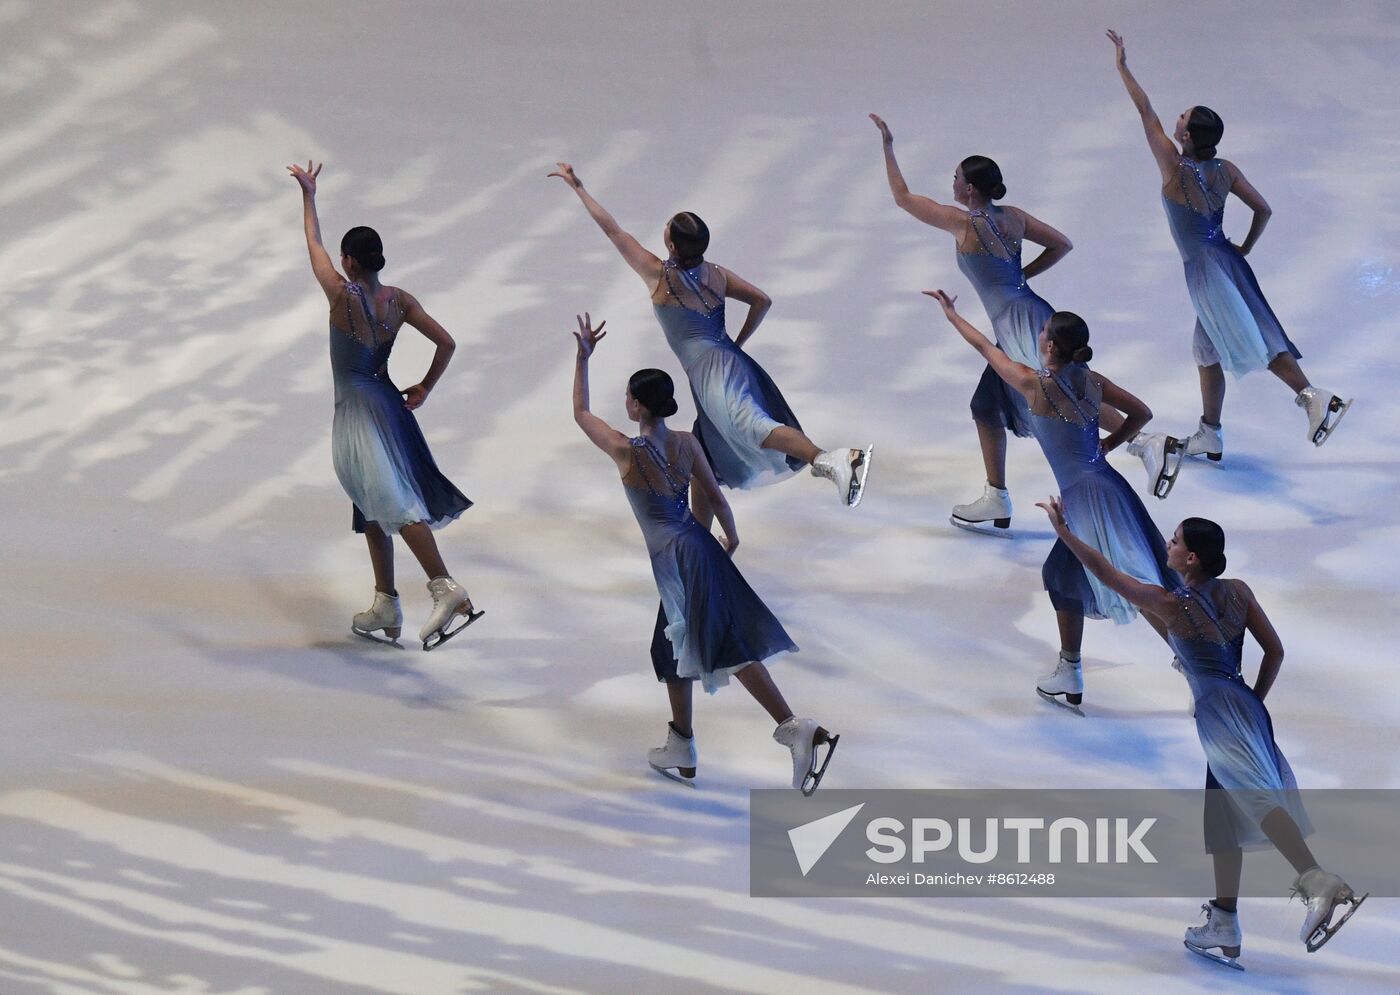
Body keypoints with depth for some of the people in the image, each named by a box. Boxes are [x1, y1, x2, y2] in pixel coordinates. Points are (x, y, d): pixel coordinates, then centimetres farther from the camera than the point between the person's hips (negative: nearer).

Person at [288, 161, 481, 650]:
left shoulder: (343, 295, -14)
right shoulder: (399, 300, 0)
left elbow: (313, 244, 0)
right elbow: (446, 343, -1)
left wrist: (308, 193, 13)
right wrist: (425, 388, 11)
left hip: (356, 411, -7)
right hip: (388, 403, 7)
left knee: (393, 503, -14)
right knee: (375, 506, 16)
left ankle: (446, 588, -27)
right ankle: (385, 609, 19)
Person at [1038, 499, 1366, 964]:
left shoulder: (1170, 604, -5)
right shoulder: (1237, 592, 10)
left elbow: (1104, 571, 1)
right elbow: (1275, 650, 12)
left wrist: (1062, 530, 9)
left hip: (1219, 710, -8)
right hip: (1244, 707, 8)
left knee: (1255, 795, -23)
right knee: (1224, 821, 14)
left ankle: (1320, 883, -42)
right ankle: (1223, 931, 18)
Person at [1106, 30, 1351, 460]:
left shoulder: (1175, 168, -12)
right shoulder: (1226, 170, 3)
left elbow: (1146, 112, -6)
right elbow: (1263, 209, 4)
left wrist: (1122, 66, 2)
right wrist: (1245, 247, 19)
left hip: (1205, 270, -7)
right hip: (1228, 261, 7)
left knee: (1251, 341, -13)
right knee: (1209, 351, 10)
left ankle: (1312, 396, -27)